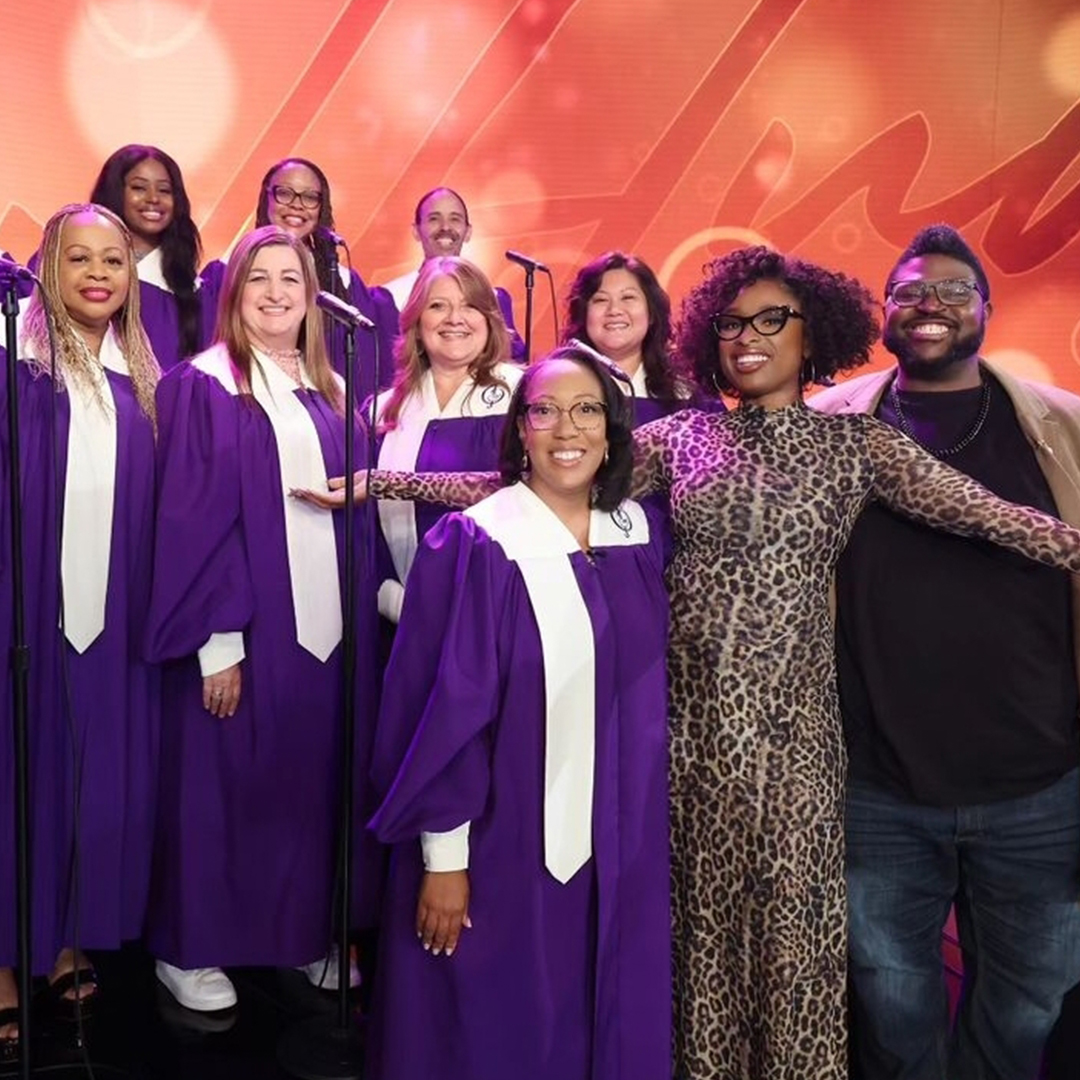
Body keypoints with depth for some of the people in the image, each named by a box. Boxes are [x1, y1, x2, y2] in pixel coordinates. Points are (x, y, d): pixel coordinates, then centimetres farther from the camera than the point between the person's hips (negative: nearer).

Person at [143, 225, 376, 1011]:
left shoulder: (332, 393, 11)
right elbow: (191, 521, -12)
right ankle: (190, 948, 21)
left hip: (322, 620, 5)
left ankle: (305, 933, 28)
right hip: (240, 628, -5)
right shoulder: (203, 387, -6)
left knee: (311, 781, 12)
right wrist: (216, 639, -17)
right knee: (222, 783, 4)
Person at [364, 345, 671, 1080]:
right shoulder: (476, 544, -12)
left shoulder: (640, 536, 3)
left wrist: (646, 824, 11)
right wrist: (443, 855, -13)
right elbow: (444, 707, -13)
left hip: (619, 845, 5)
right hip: (500, 845, -5)